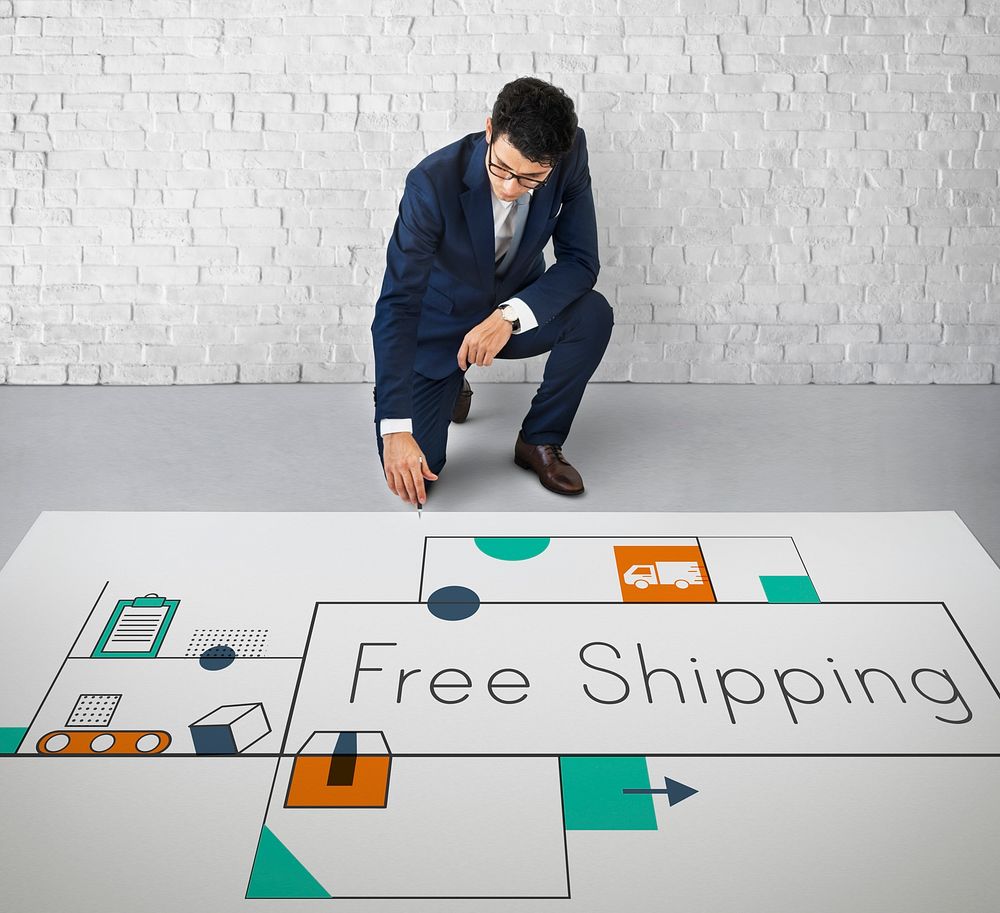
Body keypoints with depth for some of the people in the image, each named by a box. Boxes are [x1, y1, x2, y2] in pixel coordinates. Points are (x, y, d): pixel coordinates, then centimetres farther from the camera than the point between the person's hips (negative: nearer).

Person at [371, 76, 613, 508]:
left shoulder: (571, 154, -19)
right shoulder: (433, 182, -30)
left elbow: (581, 261, -16)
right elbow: (397, 305, -31)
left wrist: (511, 314, -34)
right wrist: (394, 428, -37)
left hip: (511, 315, 3)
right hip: (439, 323, -3)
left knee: (592, 314, -28)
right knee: (411, 469, -15)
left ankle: (539, 440, -5)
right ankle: (451, 386, 20)